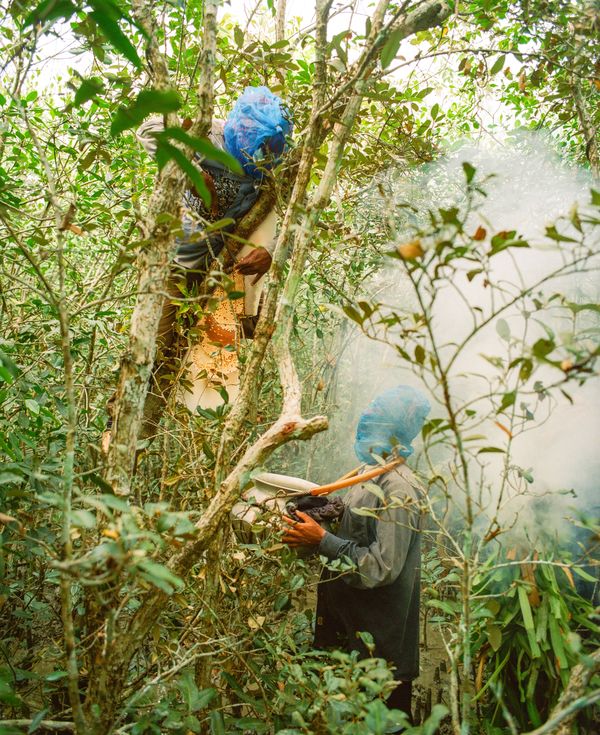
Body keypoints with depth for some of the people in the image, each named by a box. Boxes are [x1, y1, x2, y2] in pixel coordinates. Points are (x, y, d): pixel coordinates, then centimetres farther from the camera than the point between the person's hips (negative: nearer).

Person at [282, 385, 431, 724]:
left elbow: (382, 567, -26)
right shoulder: (373, 476, 6)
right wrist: (319, 513, 1)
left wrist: (322, 539, -25)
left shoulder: (398, 490, -24)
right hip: (352, 619, 9)